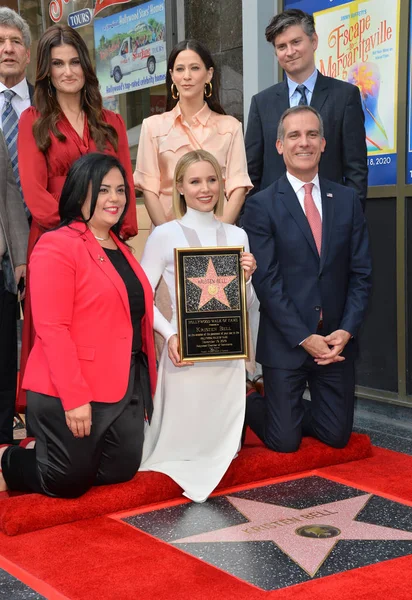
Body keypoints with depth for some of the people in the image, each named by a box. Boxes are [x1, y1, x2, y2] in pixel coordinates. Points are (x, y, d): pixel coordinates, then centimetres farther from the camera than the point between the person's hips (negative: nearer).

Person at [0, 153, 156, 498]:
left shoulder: (119, 248, 14)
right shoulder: (57, 246, -13)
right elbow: (52, 329, -19)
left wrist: (146, 378, 14)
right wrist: (74, 397, -22)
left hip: (126, 385, 8)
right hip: (71, 392, -8)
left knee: (121, 472, 9)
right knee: (69, 482, -1)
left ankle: (46, 456, 33)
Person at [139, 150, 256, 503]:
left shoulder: (237, 236, 8)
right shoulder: (165, 235, -4)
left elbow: (246, 305, 11)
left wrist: (246, 278, -9)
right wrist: (170, 335, -19)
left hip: (228, 352, 4)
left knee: (225, 444, 7)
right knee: (183, 444, 3)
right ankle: (146, 422, 32)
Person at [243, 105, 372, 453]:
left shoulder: (347, 200, 6)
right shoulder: (261, 206, -5)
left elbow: (361, 272, 4)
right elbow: (266, 281, -10)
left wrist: (346, 330, -8)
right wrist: (304, 338, -14)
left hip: (338, 340, 4)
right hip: (286, 342, -3)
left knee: (337, 437, 8)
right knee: (285, 442, 1)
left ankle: (288, 410, 36)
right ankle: (251, 404, 32)